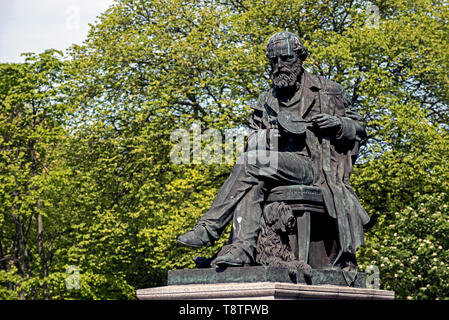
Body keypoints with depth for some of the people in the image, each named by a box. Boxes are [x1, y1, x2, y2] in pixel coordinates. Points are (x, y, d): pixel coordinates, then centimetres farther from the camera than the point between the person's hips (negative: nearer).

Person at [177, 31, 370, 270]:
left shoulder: (328, 91, 12)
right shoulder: (266, 102, 21)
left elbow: (359, 130, 15)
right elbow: (253, 144, 15)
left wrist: (337, 124, -6)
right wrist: (269, 134, -8)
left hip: (314, 168, -4)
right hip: (279, 167, 4)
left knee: (251, 164, -27)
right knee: (251, 184, -31)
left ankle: (209, 228, -28)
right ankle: (243, 247, -42)